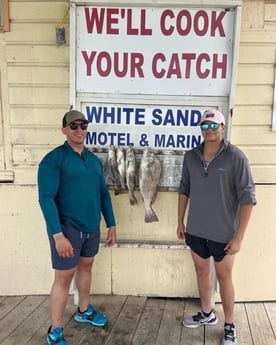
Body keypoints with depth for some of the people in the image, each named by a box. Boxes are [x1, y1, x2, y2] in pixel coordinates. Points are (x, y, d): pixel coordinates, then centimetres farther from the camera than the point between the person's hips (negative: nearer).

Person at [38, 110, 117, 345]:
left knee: (86, 266, 20)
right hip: (67, 228, -6)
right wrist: (58, 234, -24)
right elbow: (46, 198, -18)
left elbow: (103, 194, 11)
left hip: (92, 227, 6)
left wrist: (111, 224, 9)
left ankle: (84, 311, 41)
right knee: (64, 277, 2)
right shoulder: (54, 159, -13)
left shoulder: (94, 160, 6)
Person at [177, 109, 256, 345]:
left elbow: (247, 198, -15)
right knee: (202, 272, 19)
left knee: (224, 277, 10)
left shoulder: (236, 157, -15)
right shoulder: (190, 157, 0)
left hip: (223, 233, -4)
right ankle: (207, 314, 41)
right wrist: (180, 221, 10)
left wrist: (239, 236, -16)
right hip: (196, 230, 5)